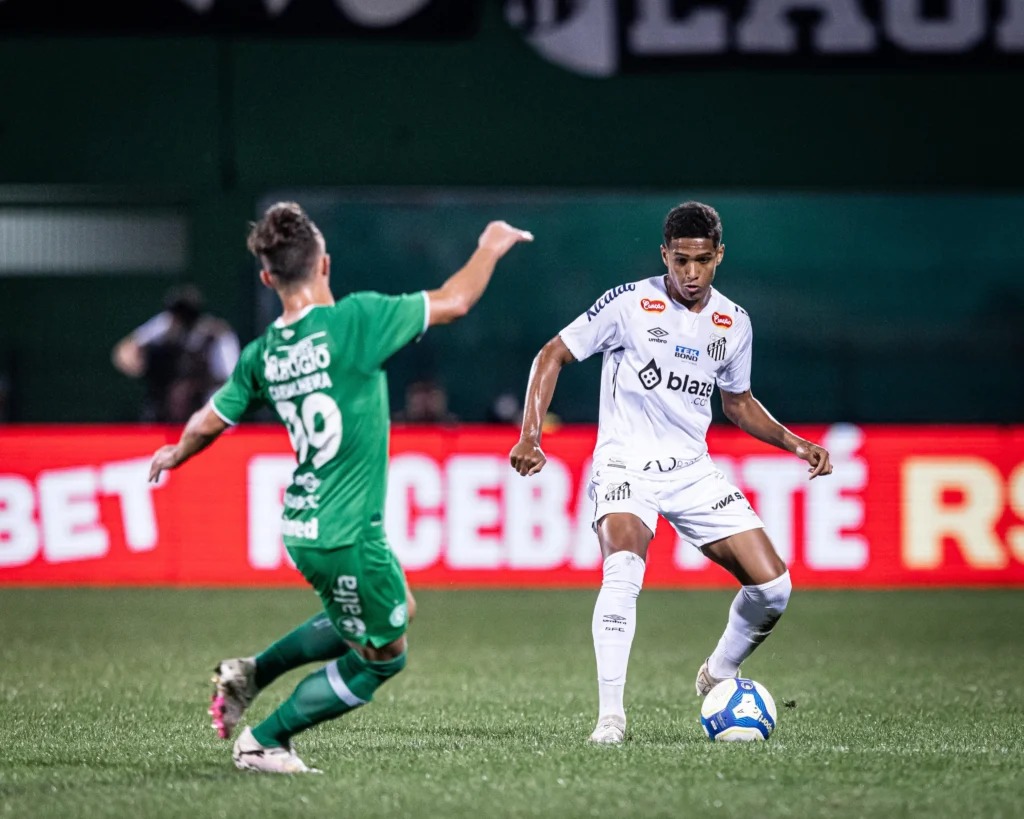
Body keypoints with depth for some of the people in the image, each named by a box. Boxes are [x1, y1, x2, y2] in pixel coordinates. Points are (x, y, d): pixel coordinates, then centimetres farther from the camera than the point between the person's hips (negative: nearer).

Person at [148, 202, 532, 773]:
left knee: (397, 612, 28)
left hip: (303, 529, 8)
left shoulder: (263, 354, 1)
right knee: (383, 657, 12)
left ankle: (251, 673, 26)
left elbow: (207, 425, 13)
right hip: (347, 535, -8)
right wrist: (490, 249, 7)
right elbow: (454, 302, -12)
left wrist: (174, 456, 36)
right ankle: (264, 741, 13)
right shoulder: (353, 320, -18)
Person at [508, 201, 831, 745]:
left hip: (692, 470, 5)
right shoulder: (629, 304, -9)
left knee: (773, 587, -4)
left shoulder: (733, 323, 6)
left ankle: (719, 677, 24)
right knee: (624, 567, -33)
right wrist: (530, 436, -16)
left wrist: (795, 444, 8)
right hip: (626, 465, -5)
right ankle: (610, 714, -30)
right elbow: (553, 355, -4)